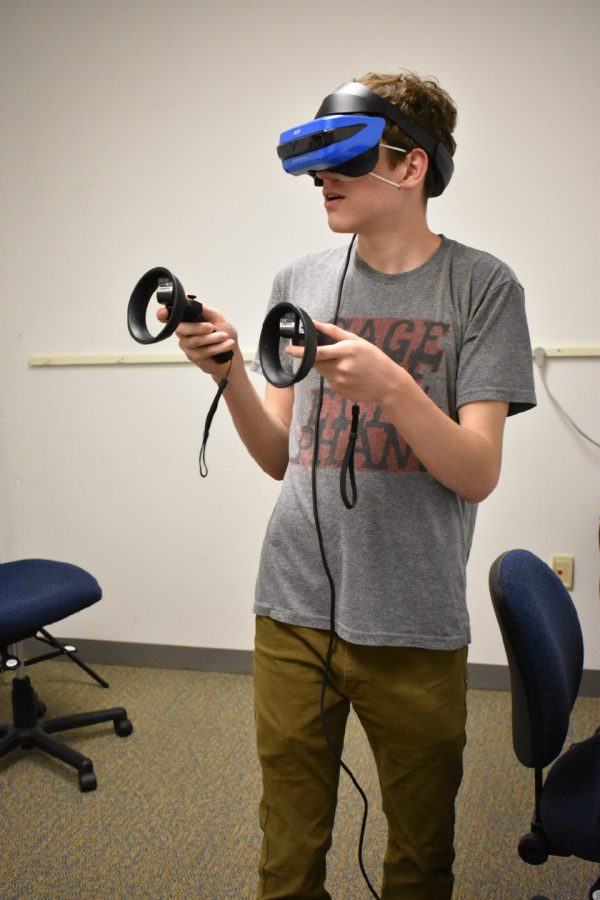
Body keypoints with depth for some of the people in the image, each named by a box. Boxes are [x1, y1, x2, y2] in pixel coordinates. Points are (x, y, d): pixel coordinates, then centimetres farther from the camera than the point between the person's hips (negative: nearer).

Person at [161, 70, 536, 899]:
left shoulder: (482, 287, -4)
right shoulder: (299, 281, 7)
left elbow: (478, 474, -10)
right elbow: (282, 458, 8)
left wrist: (388, 384, -25)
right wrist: (228, 373, -8)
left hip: (414, 627, -2)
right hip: (293, 612, 3)